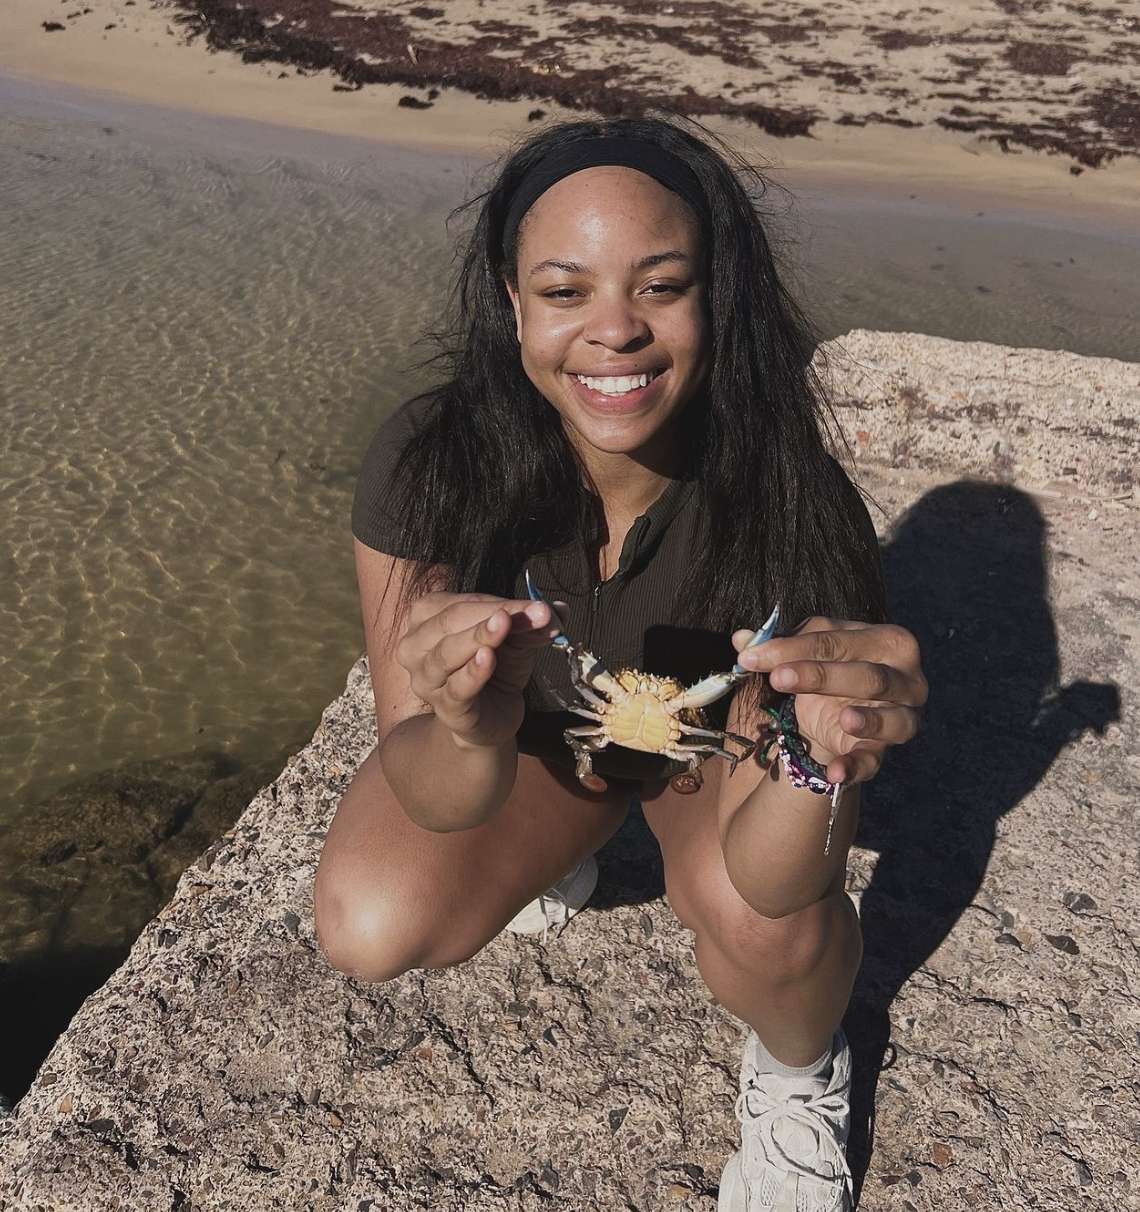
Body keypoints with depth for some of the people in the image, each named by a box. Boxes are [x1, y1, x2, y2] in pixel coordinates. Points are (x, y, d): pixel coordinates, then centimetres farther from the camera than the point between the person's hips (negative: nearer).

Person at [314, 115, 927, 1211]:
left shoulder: (785, 499, -33)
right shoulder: (430, 461, -30)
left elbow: (767, 881, -30)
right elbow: (437, 801, -27)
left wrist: (821, 759, -53)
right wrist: (478, 733, -51)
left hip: (718, 734, -1)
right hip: (537, 726, 2)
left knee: (765, 922, -31)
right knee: (371, 929, -21)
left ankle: (799, 1071, 9)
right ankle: (561, 849, 15)